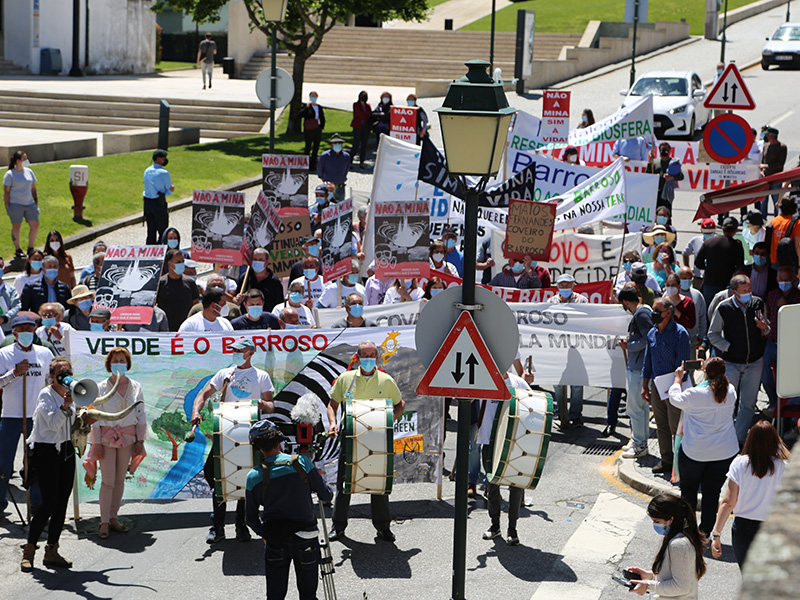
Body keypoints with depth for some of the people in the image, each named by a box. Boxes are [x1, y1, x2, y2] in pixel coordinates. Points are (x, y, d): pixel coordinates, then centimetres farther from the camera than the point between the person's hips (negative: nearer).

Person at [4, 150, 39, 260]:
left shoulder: (29, 172, 13)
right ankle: (17, 250, 14)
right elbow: (6, 191, -5)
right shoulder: (10, 174, -4)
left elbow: (33, 188, 18)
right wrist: (7, 206, -10)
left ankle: (30, 249, 11)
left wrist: (36, 202, 13)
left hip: (29, 204, 6)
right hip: (15, 204, -6)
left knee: (35, 225, 0)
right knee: (16, 226, 3)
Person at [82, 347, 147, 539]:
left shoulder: (135, 387, 4)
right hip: (107, 438, -3)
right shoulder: (101, 388, -4)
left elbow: (141, 415, 8)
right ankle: (104, 523, 0)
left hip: (127, 438, 3)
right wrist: (96, 443, -6)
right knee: (108, 481, -6)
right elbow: (96, 417, -2)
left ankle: (113, 518, 17)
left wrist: (140, 440, 5)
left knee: (120, 480, 7)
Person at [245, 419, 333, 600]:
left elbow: (251, 518, 3)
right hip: (306, 538, 0)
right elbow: (326, 496, -1)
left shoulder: (254, 476, -7)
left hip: (275, 543, 0)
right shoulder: (301, 462, -10)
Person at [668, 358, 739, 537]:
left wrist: (678, 379, 15)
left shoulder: (695, 394, -20)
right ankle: (705, 531, 16)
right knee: (712, 492, 10)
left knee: (688, 488, 16)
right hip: (725, 452, 3)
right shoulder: (730, 391, -8)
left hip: (695, 453, -3)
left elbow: (675, 399, -1)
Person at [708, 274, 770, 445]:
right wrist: (728, 347, -12)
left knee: (748, 404, 9)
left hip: (755, 362, 3)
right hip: (731, 363, -3)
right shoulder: (723, 308, -12)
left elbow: (766, 331, 11)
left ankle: (740, 440, 22)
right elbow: (713, 334, -1)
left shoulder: (758, 304, -3)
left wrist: (765, 328, -12)